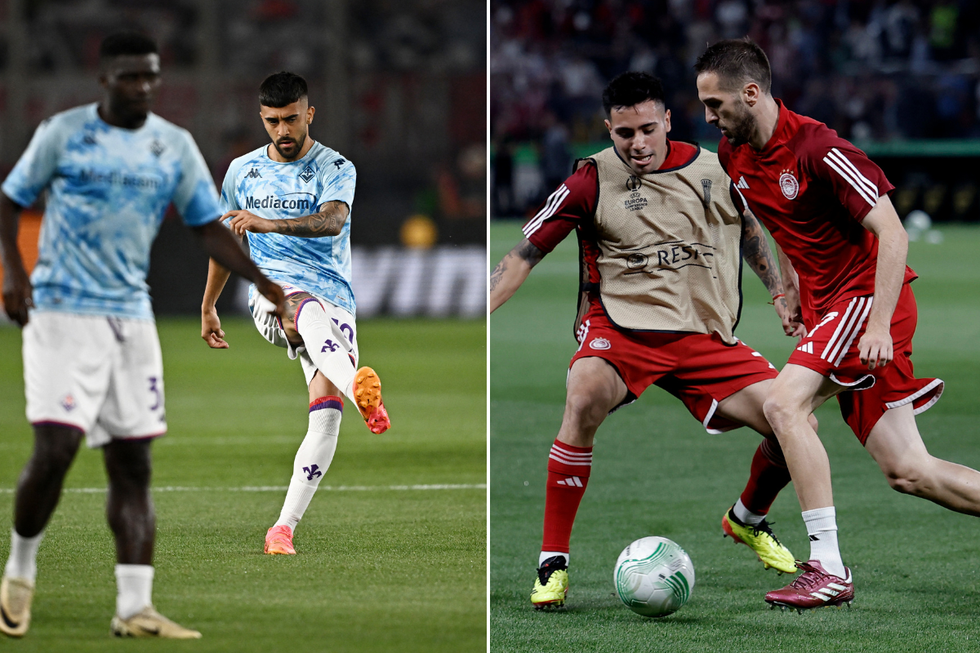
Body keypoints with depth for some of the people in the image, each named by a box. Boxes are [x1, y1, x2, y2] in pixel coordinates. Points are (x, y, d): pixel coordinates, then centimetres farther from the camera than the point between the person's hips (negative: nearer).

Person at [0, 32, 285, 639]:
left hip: (130, 316, 4)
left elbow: (209, 226, 10)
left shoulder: (175, 146, 8)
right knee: (55, 448, -14)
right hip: (61, 313, -4)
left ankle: (134, 608, 0)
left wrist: (267, 284, -1)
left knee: (133, 464, 1)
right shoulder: (63, 132, -1)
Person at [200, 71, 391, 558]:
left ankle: (284, 528, -11)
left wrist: (269, 224, -37)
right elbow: (227, 238, 29)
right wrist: (208, 306, 34)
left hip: (334, 296, 0)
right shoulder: (243, 171, 14)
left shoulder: (335, 169, 1)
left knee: (326, 412, -18)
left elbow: (333, 220, -21)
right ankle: (359, 390, -71)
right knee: (309, 310, -39)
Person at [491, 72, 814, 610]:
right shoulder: (593, 180, -6)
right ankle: (552, 563, -25)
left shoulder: (714, 172, 2)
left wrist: (778, 291, 19)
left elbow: (749, 229, 24)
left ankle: (748, 520, 27)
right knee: (584, 401, -37)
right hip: (620, 325, -3)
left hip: (704, 335, 3)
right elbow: (525, 254, -2)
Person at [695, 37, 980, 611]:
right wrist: (791, 293, 17)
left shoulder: (819, 150, -20)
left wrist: (879, 324, -28)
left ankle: (829, 569, -21)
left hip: (865, 298, -8)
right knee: (908, 472, 4)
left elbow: (892, 234, -22)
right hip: (826, 303, 8)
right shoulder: (734, 154, 6)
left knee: (785, 405, -23)